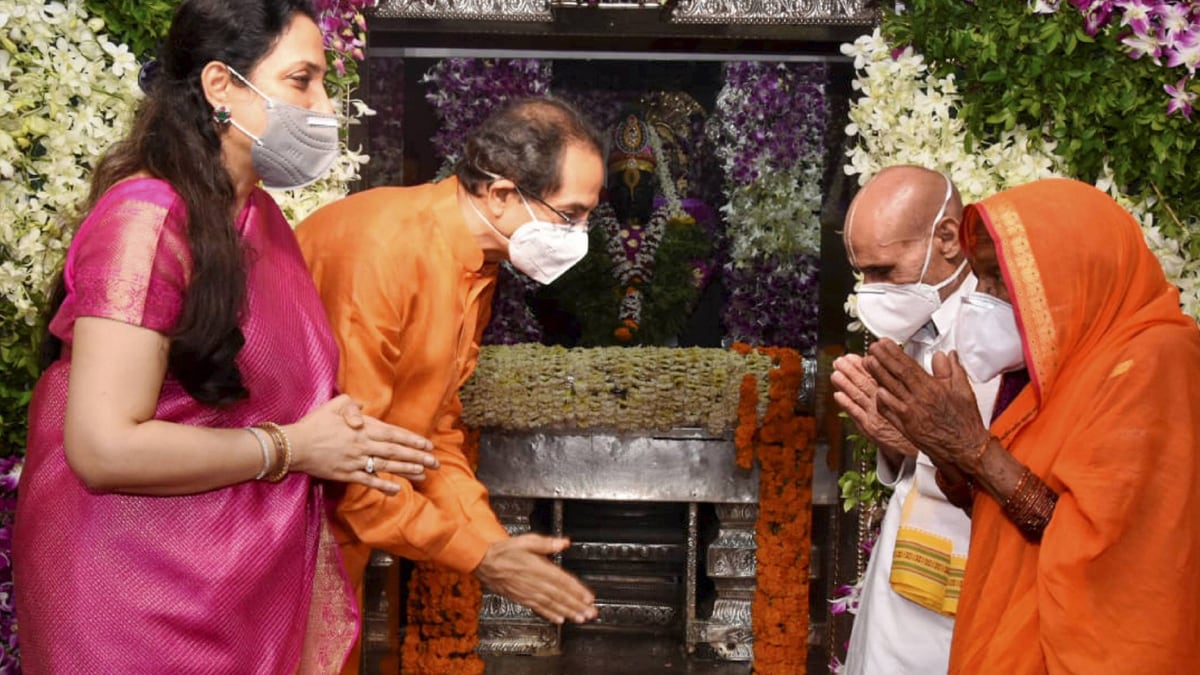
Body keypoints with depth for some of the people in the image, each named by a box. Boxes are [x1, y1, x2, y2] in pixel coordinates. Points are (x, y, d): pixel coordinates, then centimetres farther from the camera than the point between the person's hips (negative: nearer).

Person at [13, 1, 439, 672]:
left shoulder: (260, 214, 10)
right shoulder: (147, 218, -19)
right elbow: (104, 447, -26)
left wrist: (345, 433, 0)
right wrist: (292, 449, -16)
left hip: (251, 582, 8)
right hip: (147, 601, -8)